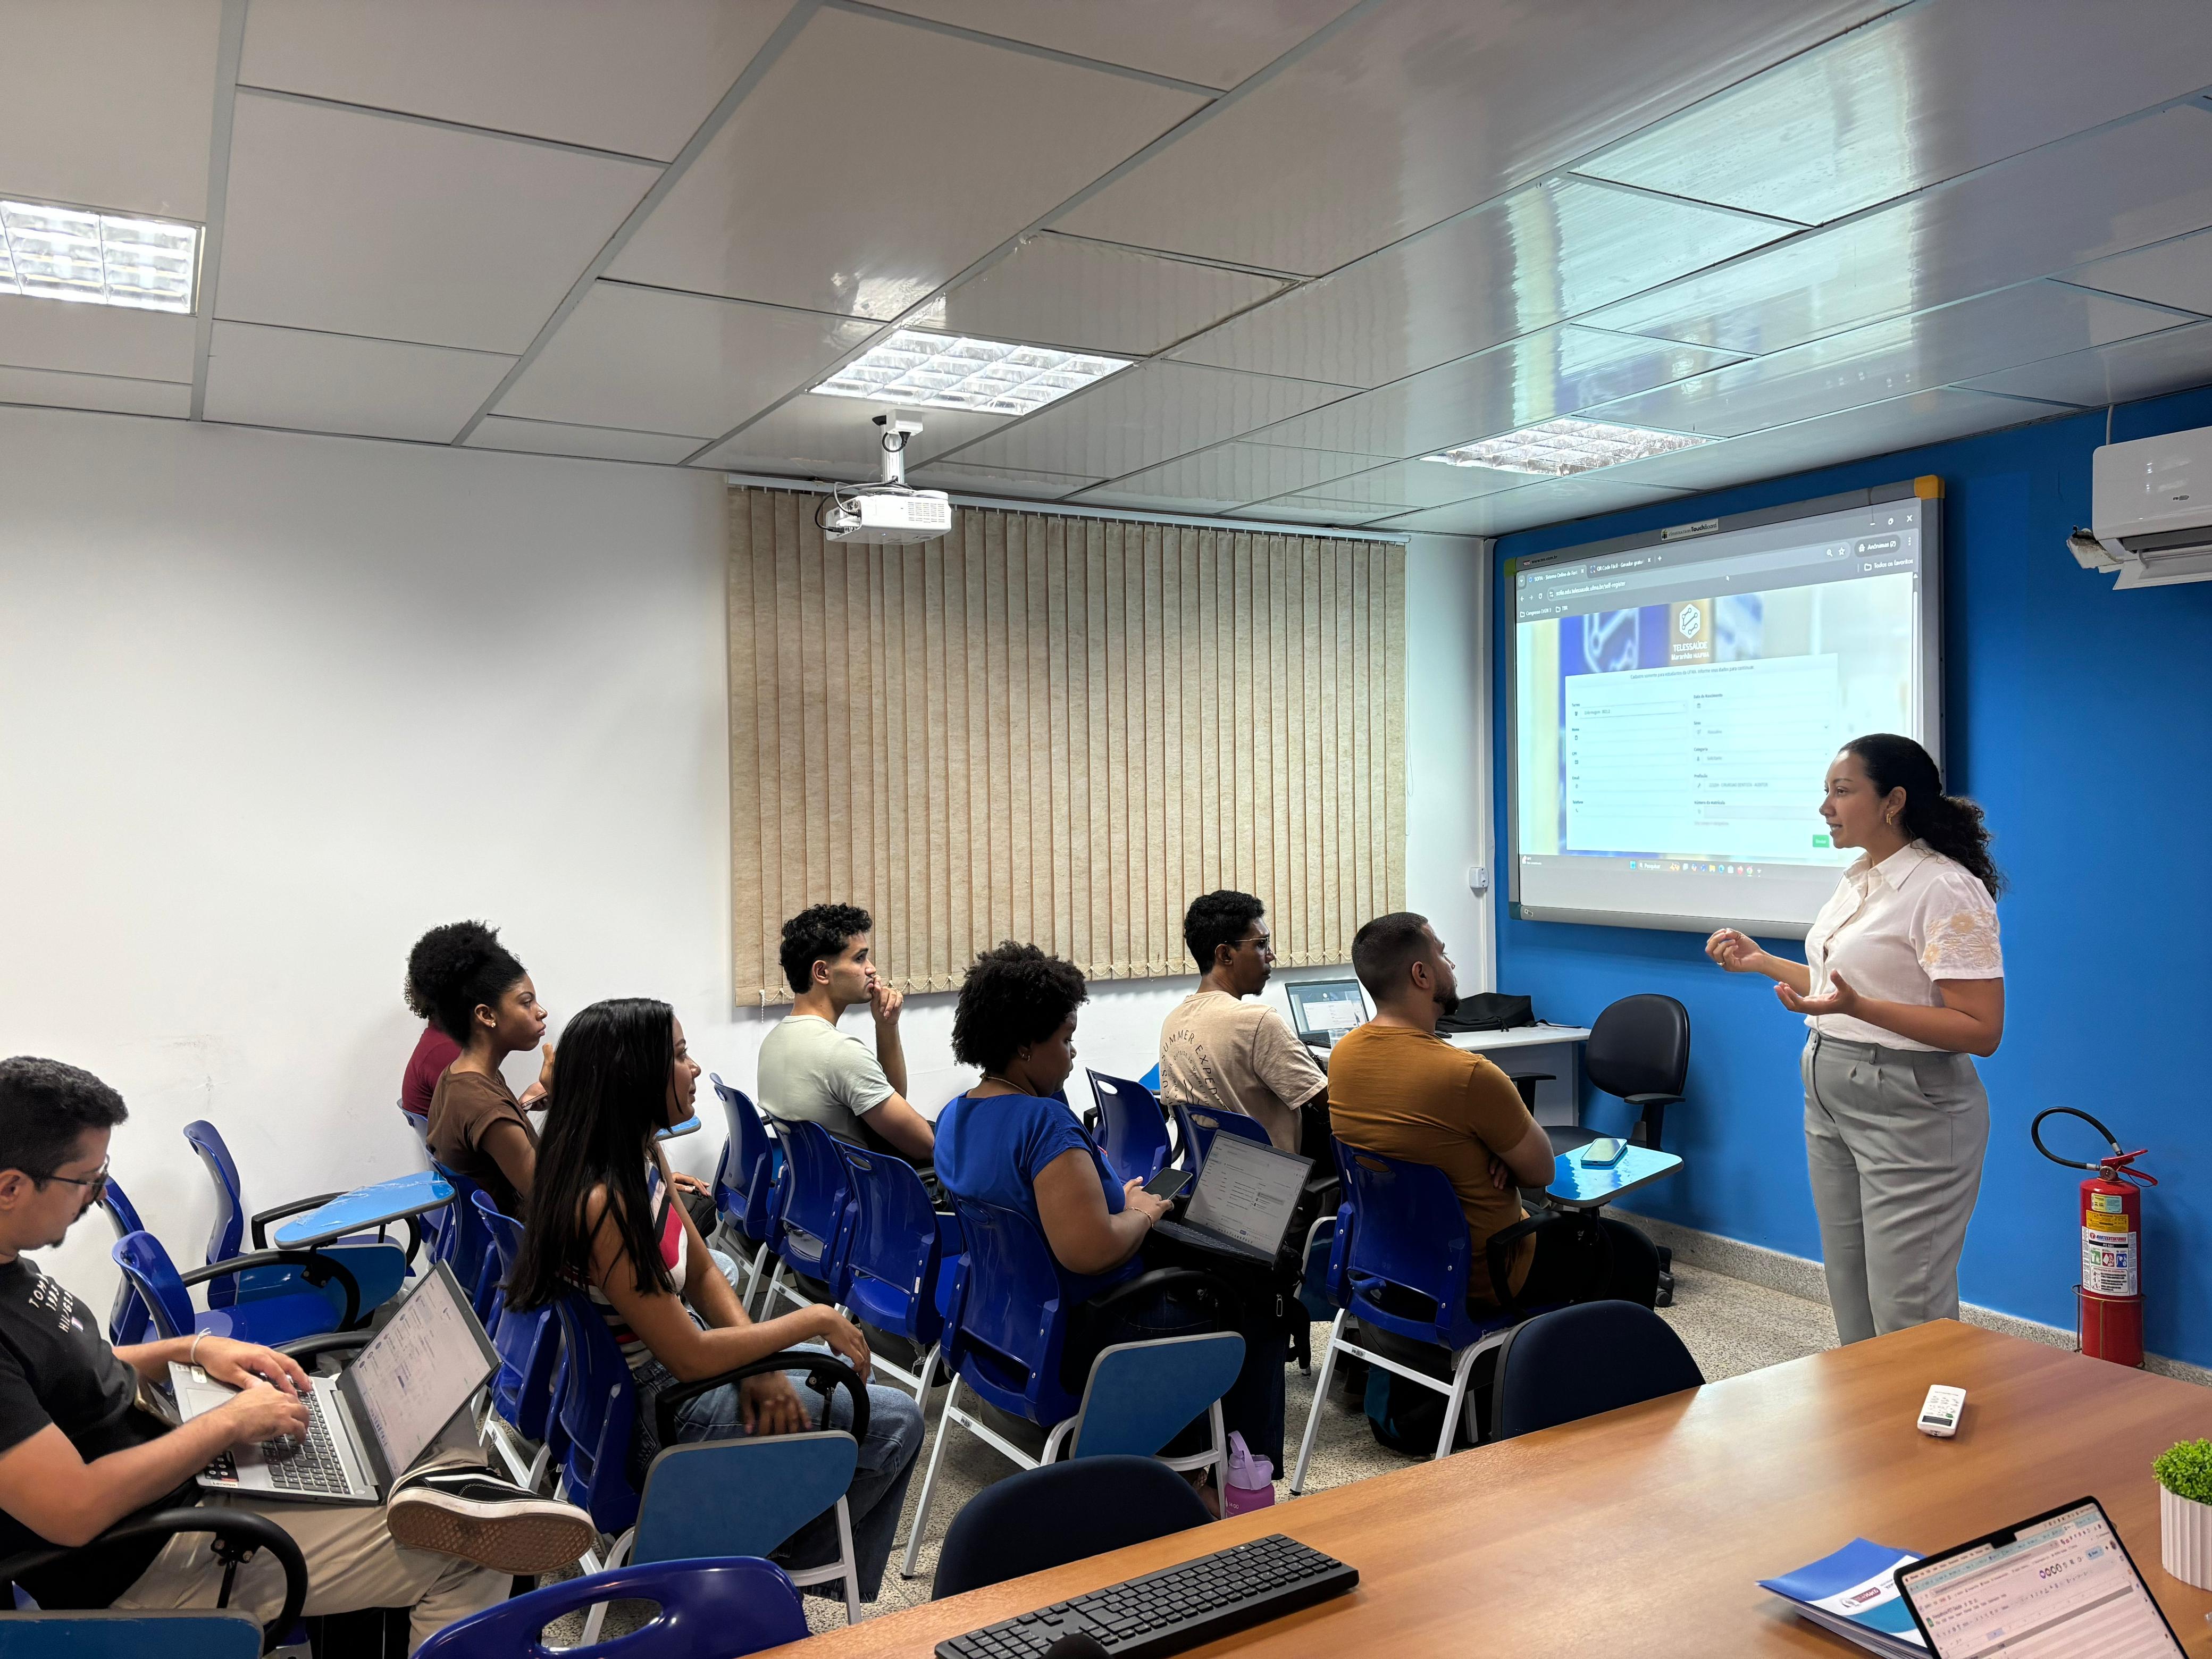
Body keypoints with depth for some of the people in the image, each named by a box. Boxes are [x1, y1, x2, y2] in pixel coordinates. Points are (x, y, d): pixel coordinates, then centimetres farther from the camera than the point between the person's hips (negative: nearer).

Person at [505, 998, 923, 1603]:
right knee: (895, 1422, -4)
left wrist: (761, 1364, -10)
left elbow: (703, 1273, 5)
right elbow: (691, 1358, -28)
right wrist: (814, 1320, -17)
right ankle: (794, 1557, 18)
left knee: (847, 1369, 20)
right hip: (655, 1415, -9)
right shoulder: (603, 1206, -31)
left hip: (681, 1356, 9)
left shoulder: (645, 1157, -1)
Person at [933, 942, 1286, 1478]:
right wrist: (1141, 1214, -16)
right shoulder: (1044, 1121, -27)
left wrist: (1113, 1198, 10)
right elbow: (1091, 1250, -35)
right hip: (1077, 1346, -10)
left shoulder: (954, 1116, 3)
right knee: (1256, 1318, 7)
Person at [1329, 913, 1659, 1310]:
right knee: (1636, 1257, 14)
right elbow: (1541, 1171, -16)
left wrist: (1502, 1146, -7)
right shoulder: (1468, 1075, -31)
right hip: (1482, 1278, -8)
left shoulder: (1342, 1054, -8)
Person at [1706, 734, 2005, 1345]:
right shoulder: (1858, 878, 10)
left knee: (1907, 1317, 0)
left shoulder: (1946, 889, -17)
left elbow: (1981, 1030, -22)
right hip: (1830, 1099, 9)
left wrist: (1856, 1007, -30)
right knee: (1851, 1304, 17)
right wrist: (1762, 962, 15)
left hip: (1908, 1111, -9)